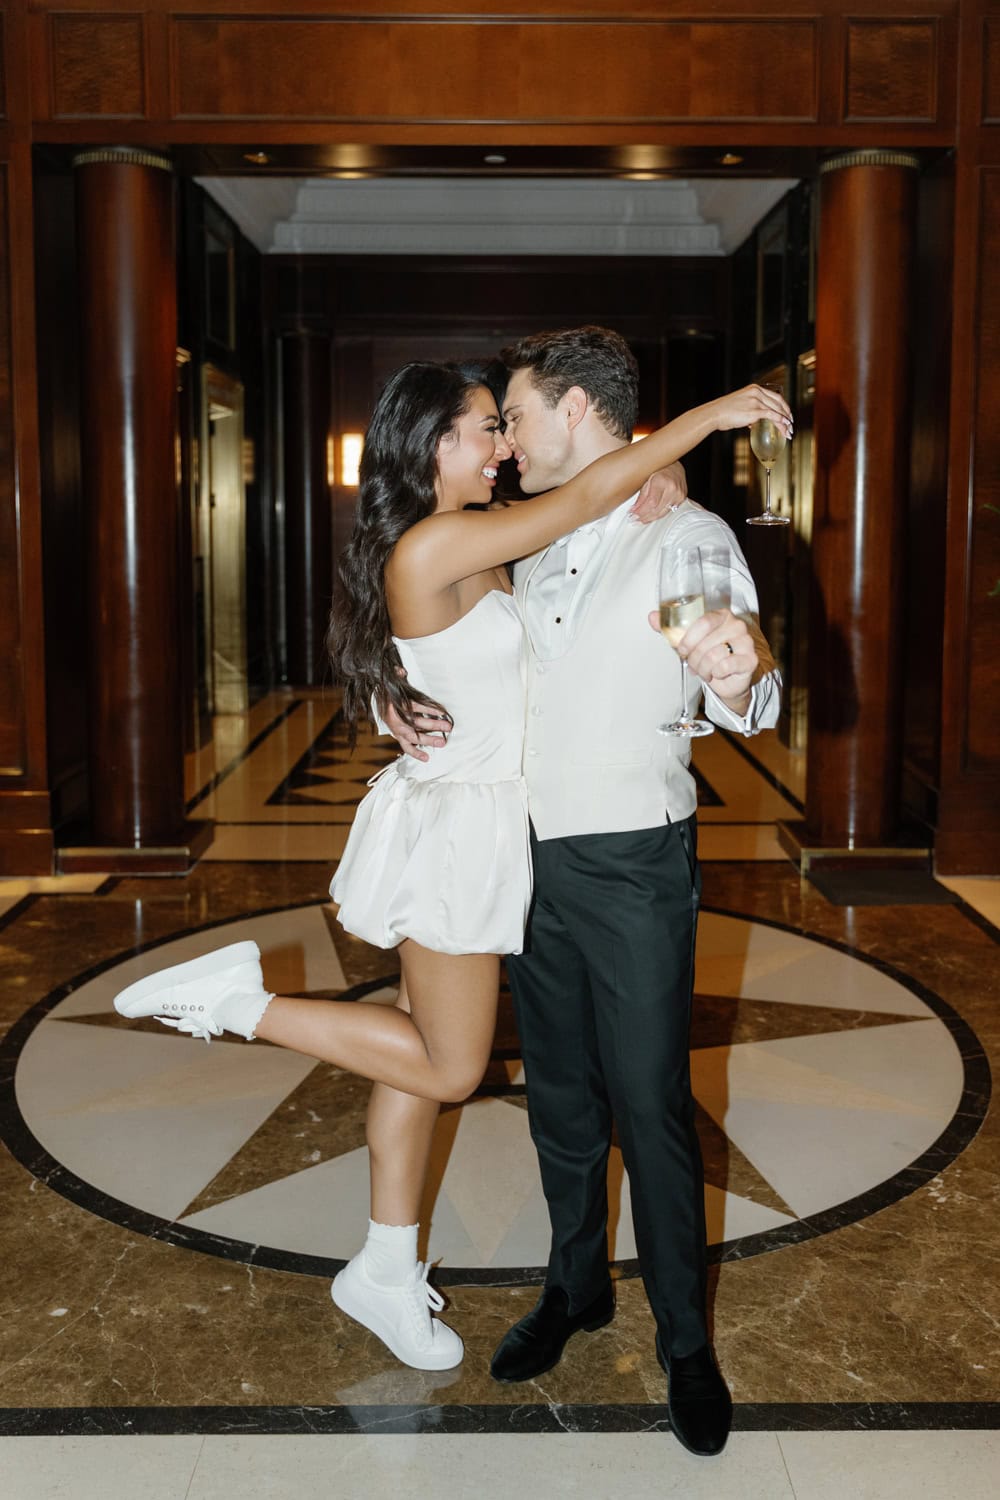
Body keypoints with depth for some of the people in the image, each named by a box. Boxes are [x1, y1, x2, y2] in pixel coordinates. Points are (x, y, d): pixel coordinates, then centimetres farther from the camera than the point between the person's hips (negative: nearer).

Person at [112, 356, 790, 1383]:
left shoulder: (464, 549, 8)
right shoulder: (434, 545, -21)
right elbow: (590, 495, -19)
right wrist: (714, 412, -12)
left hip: (470, 822, 10)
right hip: (454, 830, -10)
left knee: (425, 1047, 15)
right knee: (445, 1065, 4)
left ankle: (387, 1273, 27)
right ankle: (239, 1001, 7)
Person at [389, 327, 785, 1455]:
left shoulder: (688, 537, -10)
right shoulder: (528, 549, 9)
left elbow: (751, 699, -16)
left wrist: (738, 681, -40)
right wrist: (412, 712, -3)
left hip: (635, 866, -6)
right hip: (531, 858, 6)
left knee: (651, 1104, 1)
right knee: (558, 1094, 16)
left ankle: (684, 1341, 17)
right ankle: (575, 1286, 34)